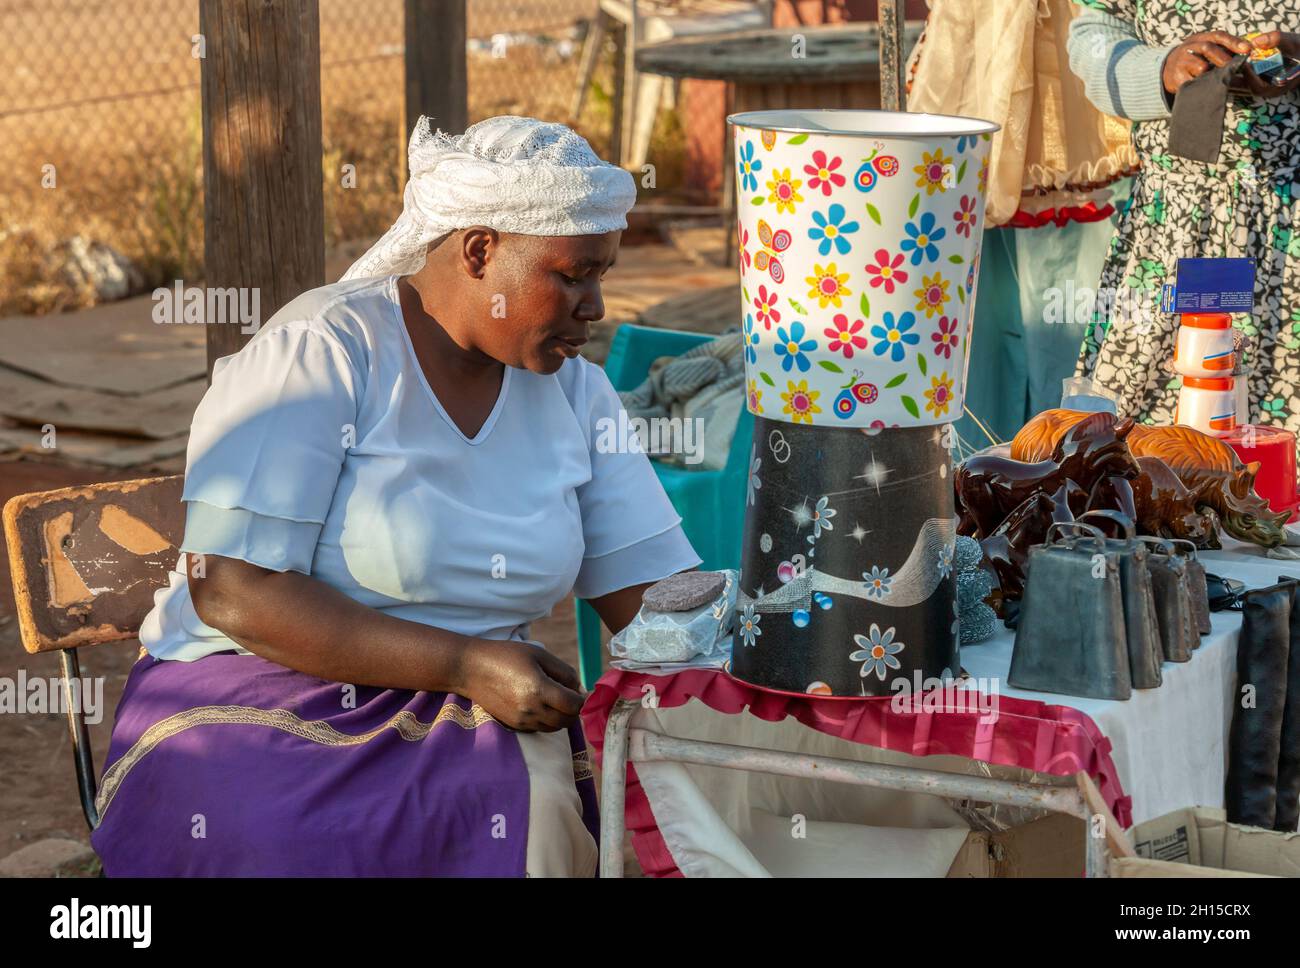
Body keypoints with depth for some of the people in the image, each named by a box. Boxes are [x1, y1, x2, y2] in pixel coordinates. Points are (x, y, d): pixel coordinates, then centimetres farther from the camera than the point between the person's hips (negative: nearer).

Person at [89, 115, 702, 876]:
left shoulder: (573, 390, 8)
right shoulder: (321, 353, -11)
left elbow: (659, 594, 6)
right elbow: (230, 589, -19)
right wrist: (465, 666, -23)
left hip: (464, 722, 5)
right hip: (257, 699, -4)